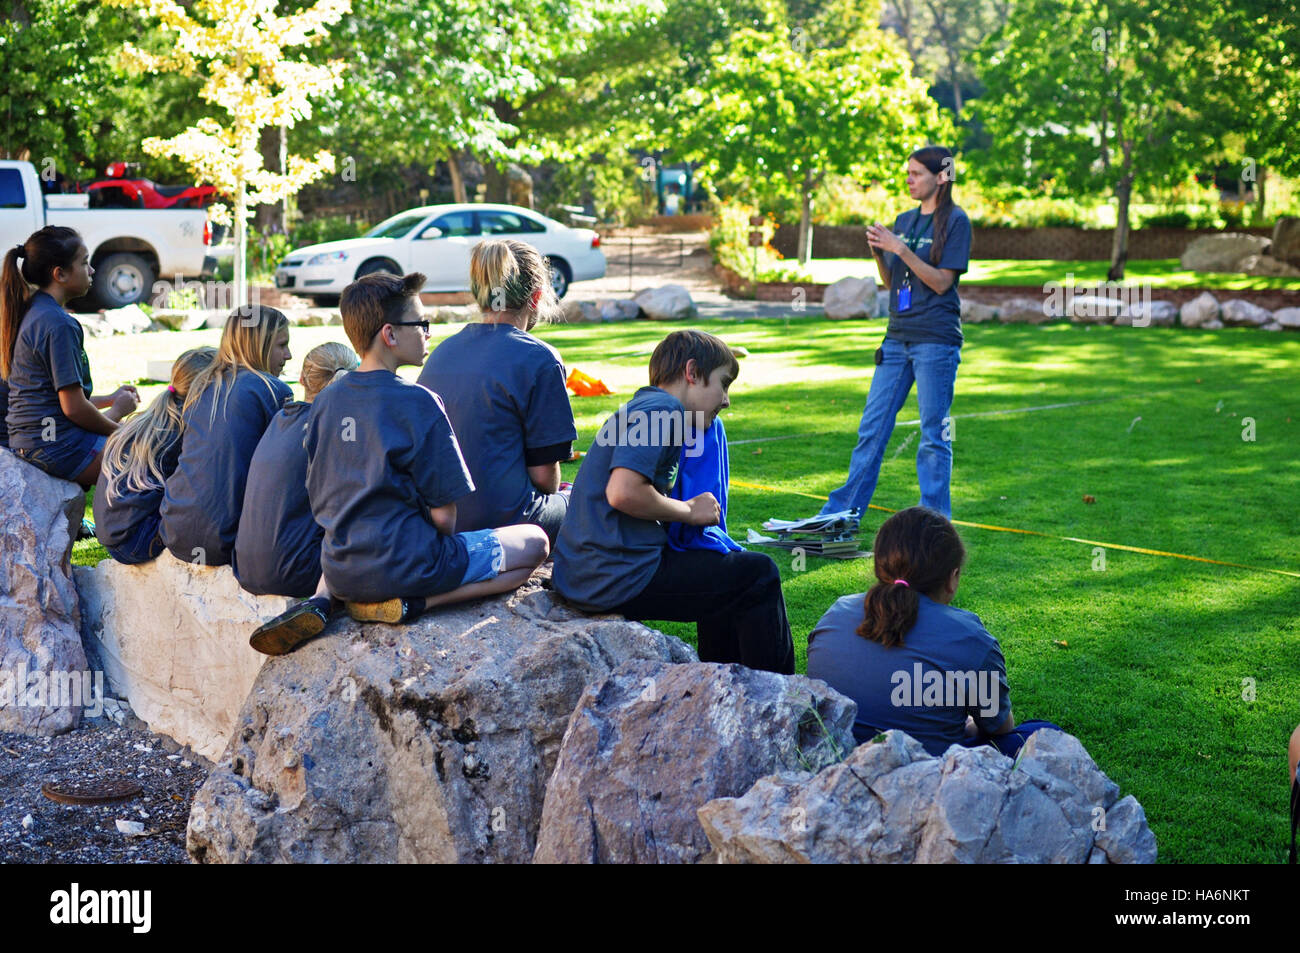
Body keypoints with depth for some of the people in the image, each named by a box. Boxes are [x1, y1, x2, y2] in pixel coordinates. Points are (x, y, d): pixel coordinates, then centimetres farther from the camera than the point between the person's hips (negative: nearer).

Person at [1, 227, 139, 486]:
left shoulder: (31, 311, 11)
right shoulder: (58, 324, -19)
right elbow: (74, 407, -19)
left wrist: (109, 399, 15)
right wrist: (116, 413, -2)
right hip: (57, 445, -10)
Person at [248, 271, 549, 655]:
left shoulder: (325, 401, 6)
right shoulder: (418, 403, -13)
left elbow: (317, 498, 12)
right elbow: (443, 512, -13)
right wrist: (440, 561, 5)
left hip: (339, 572, 6)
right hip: (404, 563, -6)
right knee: (535, 541, 9)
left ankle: (324, 604, 11)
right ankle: (407, 604, -7)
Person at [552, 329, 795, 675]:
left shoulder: (639, 408, 19)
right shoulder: (661, 409, -12)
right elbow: (623, 492, -25)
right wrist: (689, 511, -10)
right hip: (618, 578, -11)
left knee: (726, 566, 28)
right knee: (759, 575, 1)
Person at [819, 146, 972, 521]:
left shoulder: (955, 221, -4)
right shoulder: (903, 221, 14)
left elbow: (942, 282, -12)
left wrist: (900, 249, -17)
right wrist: (878, 254, -2)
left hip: (936, 339, -6)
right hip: (898, 337, 6)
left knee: (934, 434, -1)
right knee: (872, 427, 7)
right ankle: (842, 512, 12)